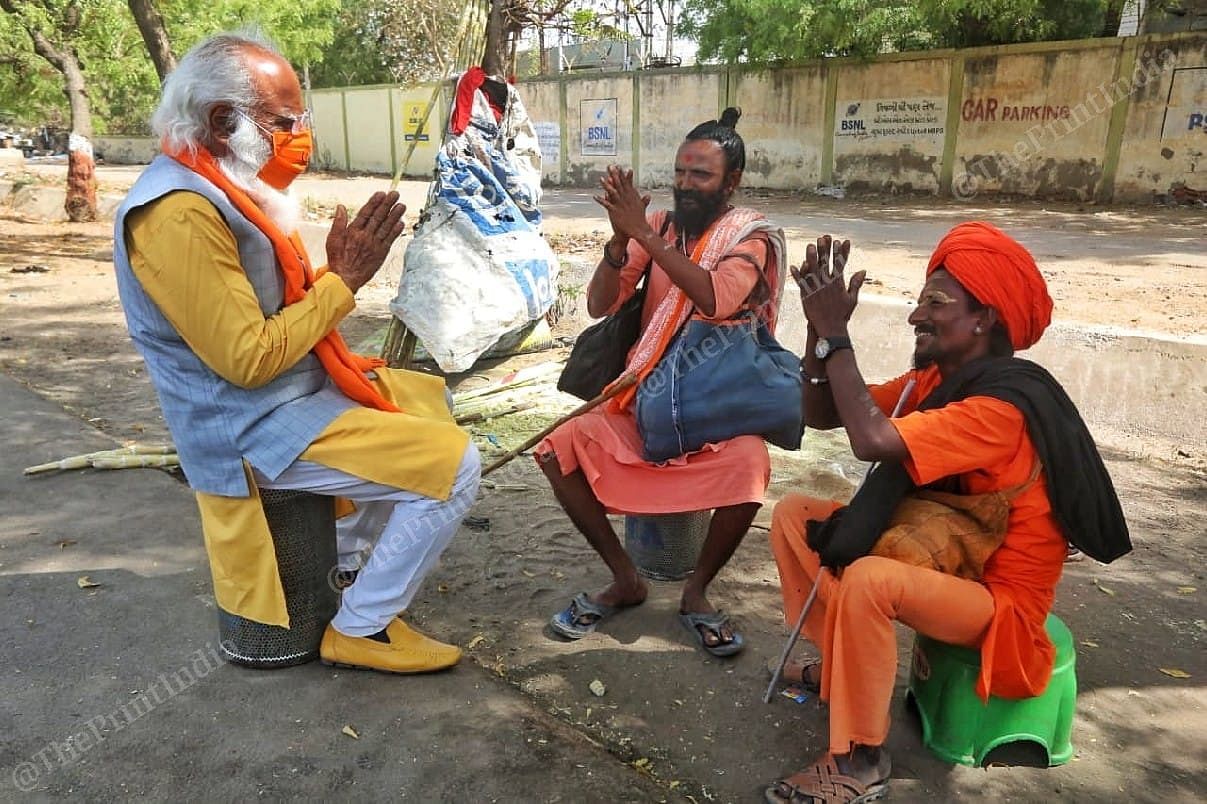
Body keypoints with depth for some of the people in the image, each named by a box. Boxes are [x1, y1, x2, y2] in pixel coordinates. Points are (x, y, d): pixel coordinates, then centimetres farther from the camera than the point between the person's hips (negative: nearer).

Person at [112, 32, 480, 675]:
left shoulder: (228, 189, 9)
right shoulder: (178, 214, -23)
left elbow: (284, 309, 10)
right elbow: (249, 359, -25)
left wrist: (340, 268, -6)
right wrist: (345, 281, -19)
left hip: (295, 388, 10)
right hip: (255, 429, -10)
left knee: (428, 398, 24)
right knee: (452, 464, -16)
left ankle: (348, 557, 30)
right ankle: (359, 628, 1)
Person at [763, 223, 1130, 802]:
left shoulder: (1004, 404, -27)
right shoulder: (936, 378, -1)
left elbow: (873, 439, -40)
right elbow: (821, 414, -1)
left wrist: (835, 332, -30)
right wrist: (820, 325, -13)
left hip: (999, 598, -8)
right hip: (938, 554, 9)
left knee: (867, 579, -37)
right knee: (793, 515, 3)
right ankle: (840, 662, 16)